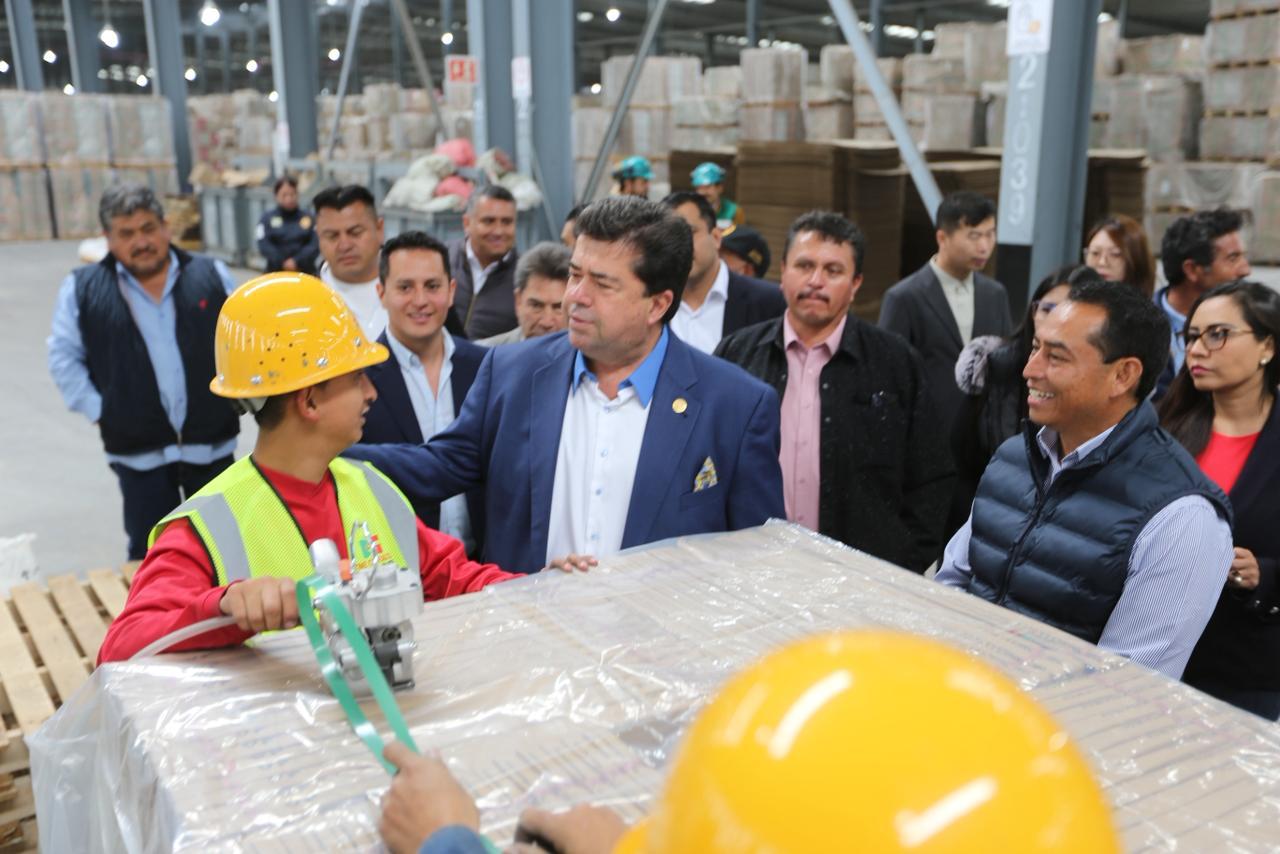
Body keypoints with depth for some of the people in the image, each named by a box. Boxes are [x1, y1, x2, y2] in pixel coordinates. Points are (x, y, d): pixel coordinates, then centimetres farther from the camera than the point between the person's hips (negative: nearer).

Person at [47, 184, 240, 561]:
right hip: (138, 451, -1)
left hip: (212, 443, 1)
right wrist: (97, 411, -4)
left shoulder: (210, 275, 2)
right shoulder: (83, 289, -1)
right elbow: (64, 356, 4)